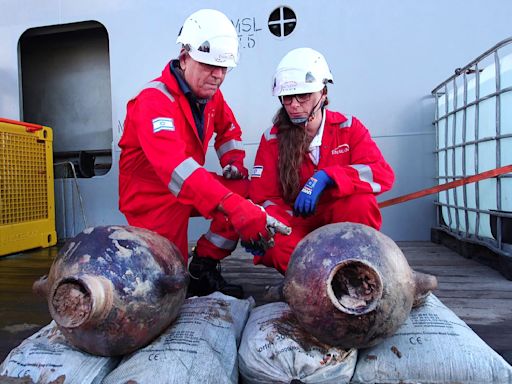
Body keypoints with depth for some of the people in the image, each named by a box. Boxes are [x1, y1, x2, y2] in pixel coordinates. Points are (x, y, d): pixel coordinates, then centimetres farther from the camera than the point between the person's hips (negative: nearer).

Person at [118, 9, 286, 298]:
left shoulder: (211, 95, -1)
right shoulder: (154, 101, -26)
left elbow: (228, 128, 20)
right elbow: (174, 166, -43)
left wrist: (234, 162, -1)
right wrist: (233, 205, -53)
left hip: (191, 188, 7)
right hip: (151, 196, -7)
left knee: (248, 192, -12)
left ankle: (204, 266, 0)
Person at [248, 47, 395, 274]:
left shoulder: (348, 128, -4)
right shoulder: (272, 139, -3)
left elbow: (383, 174, -19)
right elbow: (264, 198, -5)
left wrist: (325, 177, -34)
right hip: (297, 227, 0)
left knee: (360, 201, -32)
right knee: (274, 246, -34)